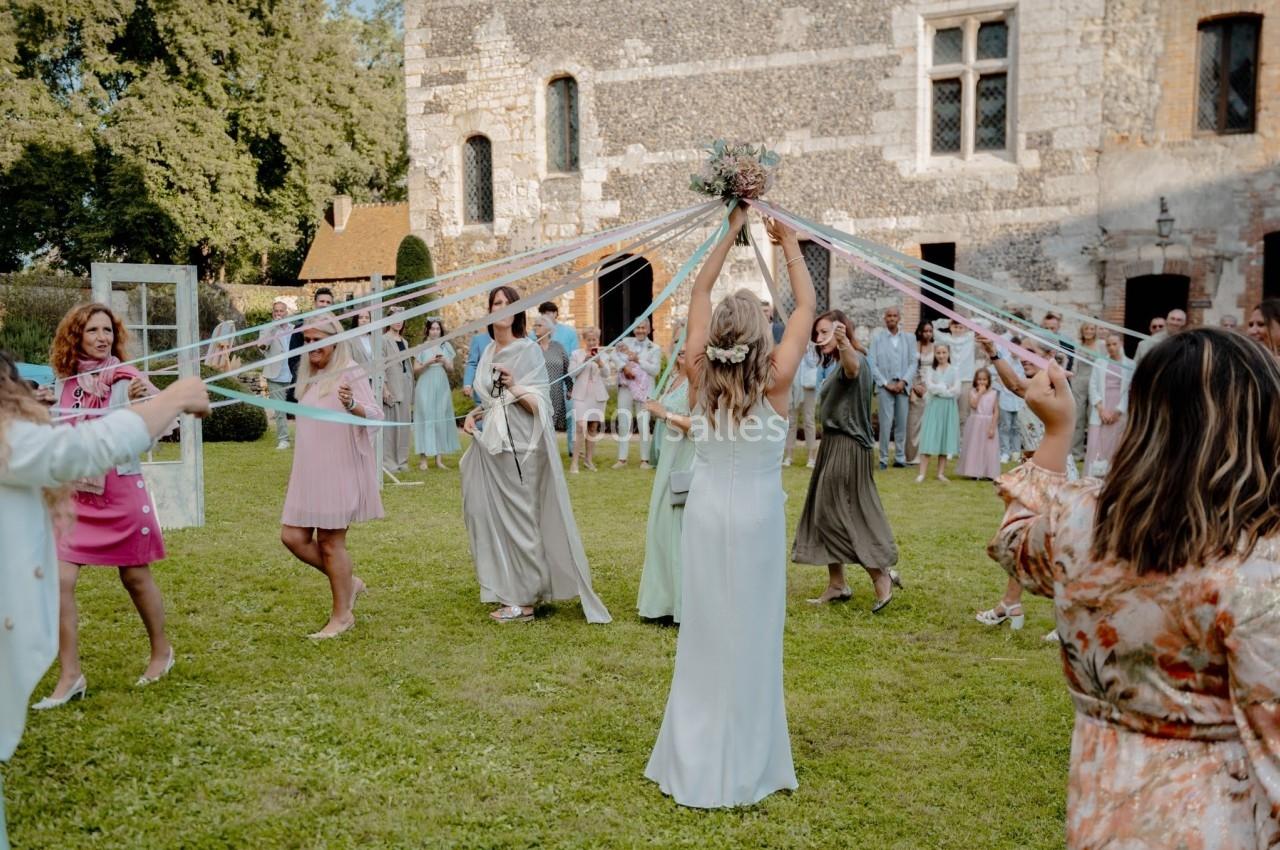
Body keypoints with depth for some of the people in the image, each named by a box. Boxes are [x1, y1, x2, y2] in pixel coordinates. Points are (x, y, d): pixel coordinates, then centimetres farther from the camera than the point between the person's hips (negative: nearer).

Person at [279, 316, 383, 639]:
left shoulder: (350, 372, -10)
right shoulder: (308, 376, 14)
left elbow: (376, 413, -19)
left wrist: (352, 405, -40)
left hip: (340, 470, -8)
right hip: (309, 471, 8)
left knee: (330, 541, -1)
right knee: (293, 537, 3)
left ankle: (342, 615, 15)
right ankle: (348, 582, 22)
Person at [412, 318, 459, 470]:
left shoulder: (446, 346, 9)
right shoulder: (422, 347, 2)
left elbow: (450, 369, 11)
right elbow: (416, 370, 1)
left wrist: (444, 362, -9)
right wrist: (428, 363, -14)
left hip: (442, 388, 3)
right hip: (425, 388, -3)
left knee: (441, 419, 1)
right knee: (426, 419, -6)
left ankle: (439, 458, 4)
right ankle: (423, 458, -5)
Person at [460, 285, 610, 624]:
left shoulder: (528, 350, -6)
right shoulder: (488, 353, 13)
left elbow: (540, 405, -10)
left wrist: (515, 386, -25)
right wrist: (474, 414, 8)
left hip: (520, 448, -6)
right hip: (491, 447, 6)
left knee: (519, 520, -2)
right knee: (493, 518, 7)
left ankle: (525, 599, 7)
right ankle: (507, 592, 18)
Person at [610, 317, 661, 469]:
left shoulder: (654, 348, 4)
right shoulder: (627, 342, 11)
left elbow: (655, 370, -6)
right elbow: (615, 354, -3)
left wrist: (637, 359, -11)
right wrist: (625, 367, -19)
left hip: (644, 389, -2)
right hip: (626, 387, 2)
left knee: (643, 424, -3)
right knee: (623, 424, 3)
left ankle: (644, 459, 6)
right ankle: (622, 459, 9)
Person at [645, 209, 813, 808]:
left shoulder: (700, 374, -7)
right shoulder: (774, 380, -13)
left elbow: (699, 291, 4)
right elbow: (807, 305, -2)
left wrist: (730, 231, 9)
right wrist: (790, 244, 9)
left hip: (706, 512, 3)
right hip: (757, 516, -3)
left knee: (703, 635, 12)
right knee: (750, 637, 6)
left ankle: (694, 761, 22)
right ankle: (743, 766, 17)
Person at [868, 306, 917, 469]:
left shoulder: (907, 338, 9)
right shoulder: (877, 337, 3)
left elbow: (913, 362, 7)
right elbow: (872, 363, -1)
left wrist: (904, 381, -6)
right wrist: (886, 383, -7)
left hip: (902, 386, 2)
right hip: (885, 385, -2)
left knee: (901, 424, 5)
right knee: (886, 423, -7)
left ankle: (900, 457, 12)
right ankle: (883, 459, 0)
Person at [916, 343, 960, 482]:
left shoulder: (954, 370, 5)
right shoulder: (931, 370, 6)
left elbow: (957, 389, -7)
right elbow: (930, 386, -9)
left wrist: (938, 389, -7)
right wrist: (945, 388, -9)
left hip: (948, 408, 1)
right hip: (933, 406, -1)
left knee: (945, 439, 4)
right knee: (929, 439, -5)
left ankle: (941, 473, 11)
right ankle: (922, 473, -6)